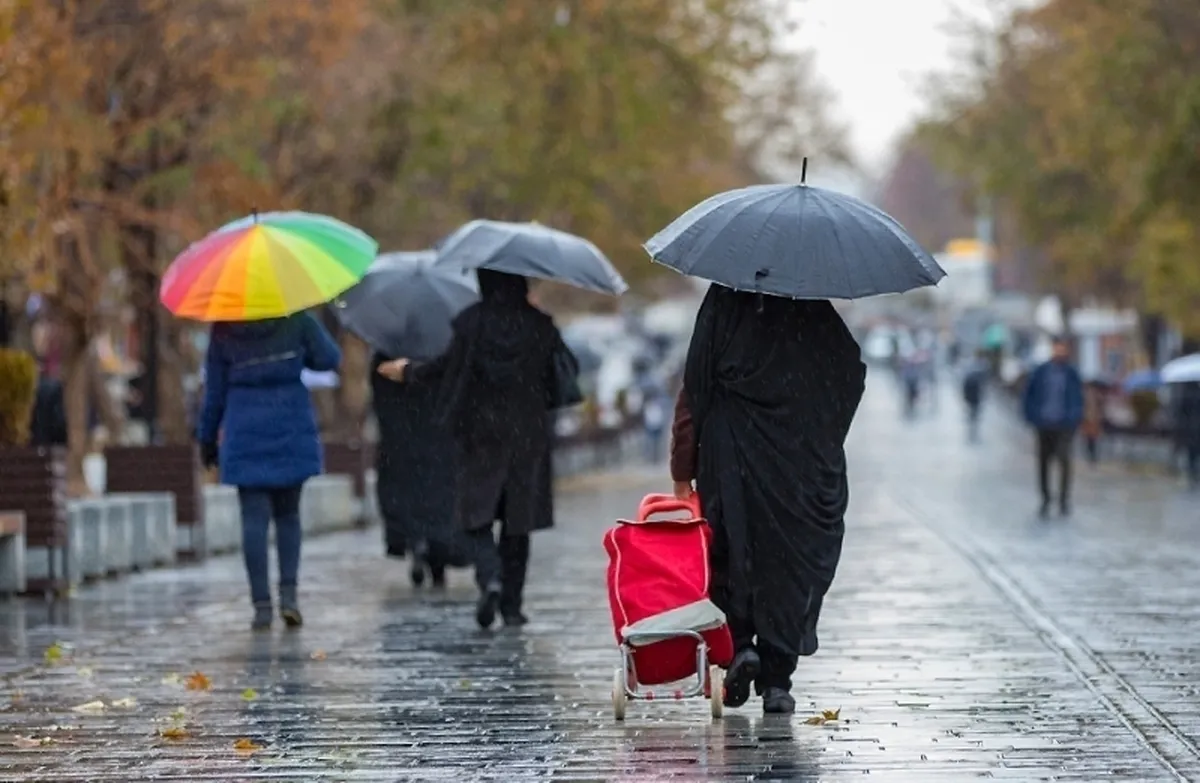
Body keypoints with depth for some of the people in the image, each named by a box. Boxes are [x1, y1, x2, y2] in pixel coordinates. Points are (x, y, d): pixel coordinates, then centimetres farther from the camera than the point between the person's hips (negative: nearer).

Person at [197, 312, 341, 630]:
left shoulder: (223, 330, -2)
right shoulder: (295, 320, -4)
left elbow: (215, 389, 3)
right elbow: (330, 358, -1)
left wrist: (207, 437, 12)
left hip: (245, 434, -1)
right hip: (292, 428, 1)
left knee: (254, 518, 0)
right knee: (288, 514, 14)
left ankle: (262, 605, -6)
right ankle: (288, 593, 0)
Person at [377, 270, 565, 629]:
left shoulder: (471, 321, -9)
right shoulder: (539, 324, -3)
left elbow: (446, 366, -5)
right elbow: (559, 373, 0)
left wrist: (408, 372, 13)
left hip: (480, 430, -2)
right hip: (527, 434, 2)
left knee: (477, 513, 5)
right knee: (517, 518, 9)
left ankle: (490, 579, -20)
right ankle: (511, 603, 9)